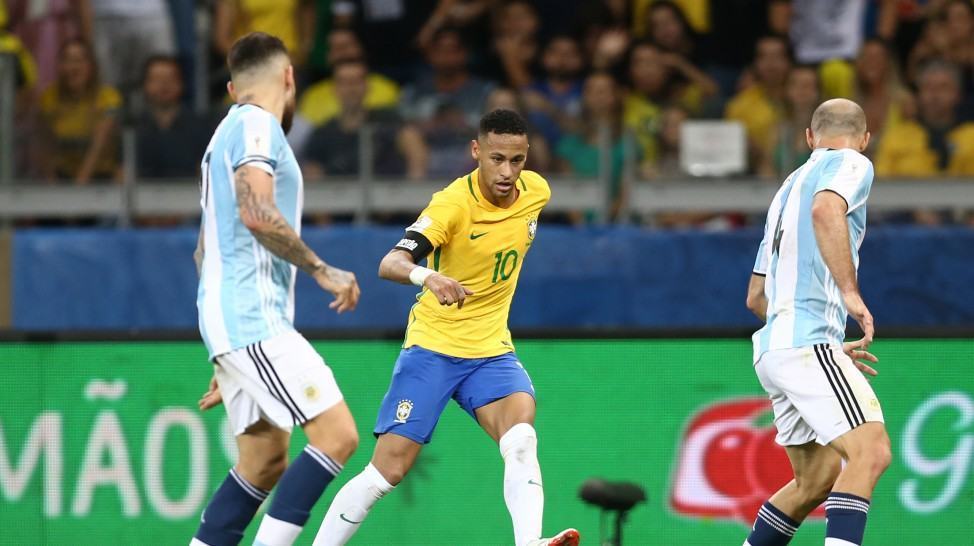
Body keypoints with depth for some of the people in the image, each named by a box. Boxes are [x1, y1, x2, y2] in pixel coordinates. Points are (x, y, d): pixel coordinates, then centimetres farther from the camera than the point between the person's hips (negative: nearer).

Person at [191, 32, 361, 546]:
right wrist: (321, 270, -13)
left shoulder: (231, 131, 24)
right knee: (337, 434, -16)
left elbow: (206, 250, 29)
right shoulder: (255, 125, -6)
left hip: (239, 324, 10)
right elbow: (257, 214, -23)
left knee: (264, 462, 11)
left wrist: (227, 363, 31)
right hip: (253, 319, -10)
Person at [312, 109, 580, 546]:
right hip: (432, 347, -4)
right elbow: (390, 264, -33)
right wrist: (427, 276, -54)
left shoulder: (536, 192, -2)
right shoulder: (453, 203, -20)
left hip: (492, 350, 4)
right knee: (389, 469, -7)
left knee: (521, 438, -25)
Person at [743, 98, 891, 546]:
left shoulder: (791, 185, 27)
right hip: (807, 343, -9)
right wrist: (850, 290, -24)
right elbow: (826, 209, -24)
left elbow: (756, 297, 30)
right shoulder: (852, 165, 2)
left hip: (774, 346, 9)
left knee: (817, 479, 15)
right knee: (870, 451, -20)